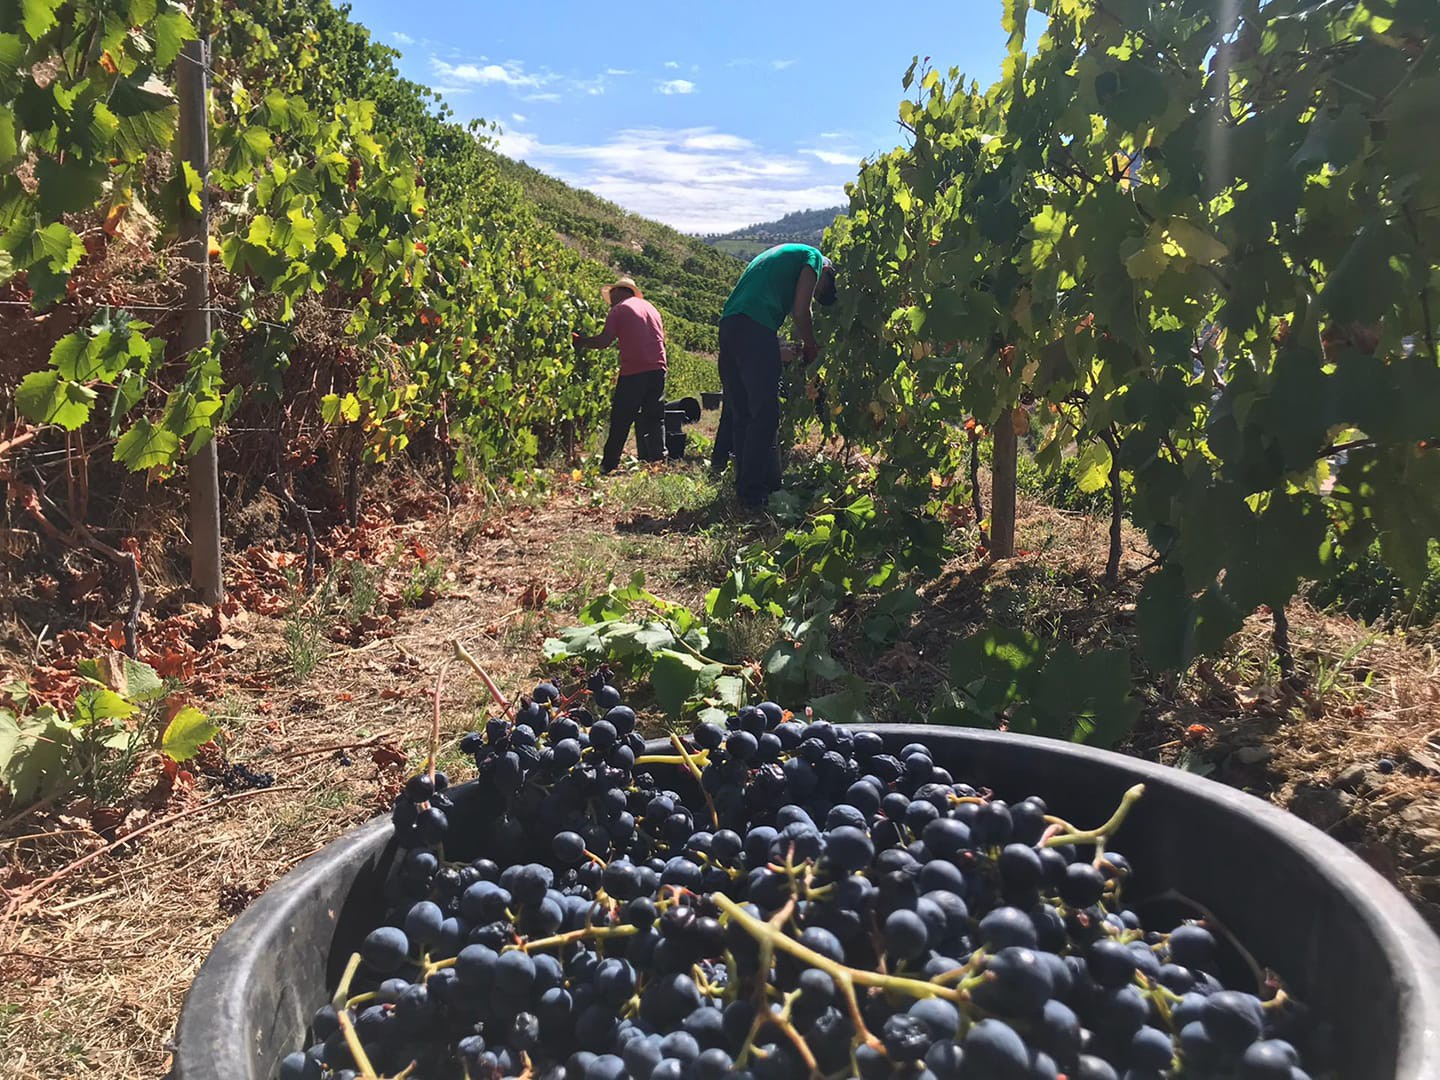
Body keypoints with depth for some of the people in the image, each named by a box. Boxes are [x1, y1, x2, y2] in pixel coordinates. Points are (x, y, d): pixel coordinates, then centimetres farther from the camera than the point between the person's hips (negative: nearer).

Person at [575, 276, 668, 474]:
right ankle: (658, 460, 3)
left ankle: (608, 465, 3)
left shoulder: (619, 309, 1)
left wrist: (581, 342, 5)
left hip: (633, 372, -5)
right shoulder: (650, 307, 20)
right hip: (657, 369, 5)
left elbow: (605, 340, -8)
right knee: (655, 418, 9)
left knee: (620, 420, 0)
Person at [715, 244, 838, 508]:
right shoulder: (813, 258, 11)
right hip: (755, 327, -8)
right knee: (764, 414, -7)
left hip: (728, 324, 9)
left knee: (740, 413, 11)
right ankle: (754, 493, -8)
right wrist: (811, 347, 15)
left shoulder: (779, 255, 36)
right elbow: (800, 311, 1)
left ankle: (747, 489, 15)